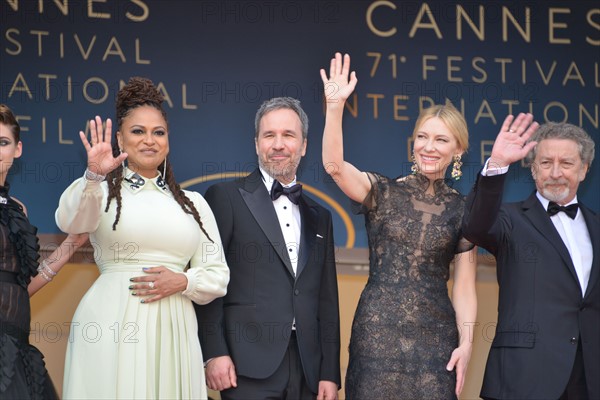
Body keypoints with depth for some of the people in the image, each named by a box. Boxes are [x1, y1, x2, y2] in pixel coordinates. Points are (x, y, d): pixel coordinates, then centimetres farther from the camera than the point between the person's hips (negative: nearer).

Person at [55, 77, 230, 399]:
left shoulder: (193, 203, 15)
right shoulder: (102, 192, 6)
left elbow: (217, 276, 13)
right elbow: (70, 221, -17)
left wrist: (182, 281, -7)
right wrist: (94, 176, -34)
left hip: (174, 329, 3)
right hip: (112, 329, -3)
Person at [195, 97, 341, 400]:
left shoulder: (320, 217, 18)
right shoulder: (226, 198, 2)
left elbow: (327, 302, 16)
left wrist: (330, 374, 10)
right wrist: (214, 353, -12)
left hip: (307, 372, 4)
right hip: (250, 367, -4)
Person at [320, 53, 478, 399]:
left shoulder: (462, 209, 6)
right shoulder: (383, 192, 3)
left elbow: (464, 287, 5)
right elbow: (334, 165, -16)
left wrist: (466, 343, -6)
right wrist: (336, 105, -25)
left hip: (434, 337, 1)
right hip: (377, 332, -1)